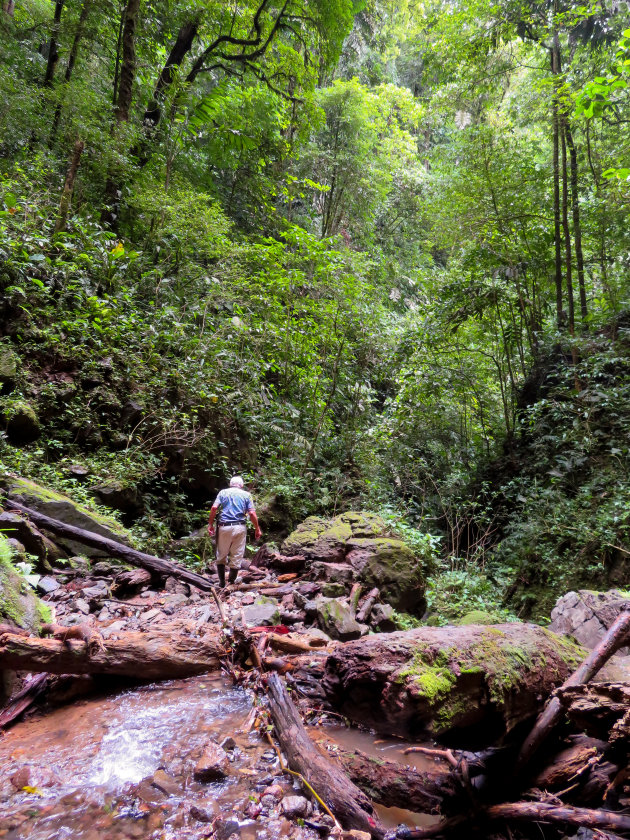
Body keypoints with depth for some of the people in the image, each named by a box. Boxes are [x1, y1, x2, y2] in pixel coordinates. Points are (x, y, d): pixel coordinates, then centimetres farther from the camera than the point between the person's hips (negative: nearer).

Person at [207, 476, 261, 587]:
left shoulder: (223, 492, 10)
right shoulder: (246, 495, 9)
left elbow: (214, 508, -4)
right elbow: (252, 513, -2)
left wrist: (210, 524, 2)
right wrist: (257, 529, 5)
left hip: (224, 527, 1)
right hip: (240, 527, 0)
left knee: (221, 556, 14)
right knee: (236, 557, 9)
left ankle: (222, 582, 16)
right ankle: (231, 582, 15)